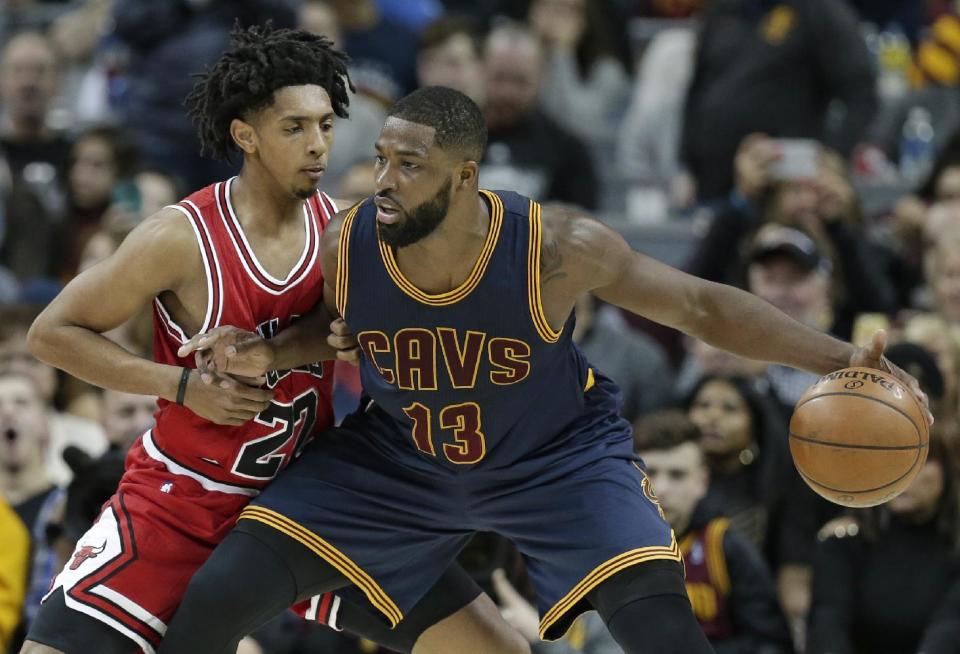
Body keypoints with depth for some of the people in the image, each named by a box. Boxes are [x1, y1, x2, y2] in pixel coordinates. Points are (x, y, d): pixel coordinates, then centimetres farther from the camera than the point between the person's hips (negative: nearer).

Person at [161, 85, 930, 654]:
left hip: (559, 455, -2)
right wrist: (262, 356, -21)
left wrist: (838, 358, -27)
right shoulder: (343, 248, -23)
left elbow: (700, 304, -19)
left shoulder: (557, 249, -31)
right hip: (397, 457, 2)